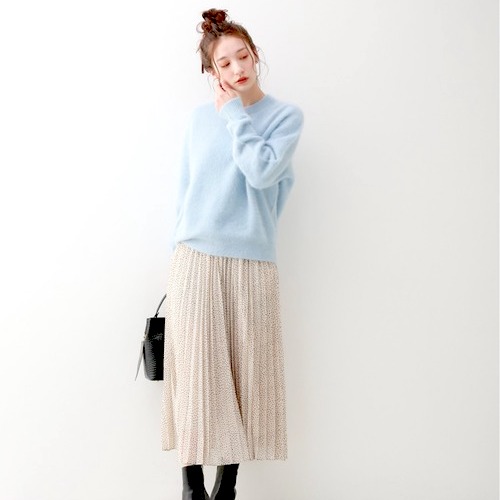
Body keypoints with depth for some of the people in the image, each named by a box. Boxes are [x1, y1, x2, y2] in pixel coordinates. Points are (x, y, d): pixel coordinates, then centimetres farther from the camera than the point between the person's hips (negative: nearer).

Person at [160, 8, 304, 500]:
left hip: (251, 261, -1)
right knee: (196, 368, 0)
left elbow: (262, 172, -13)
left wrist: (235, 114, -4)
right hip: (195, 258, 1)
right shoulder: (200, 117, 11)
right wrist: (181, 248, 12)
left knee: (245, 370, 2)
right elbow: (186, 188, 15)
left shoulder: (286, 115, 4)